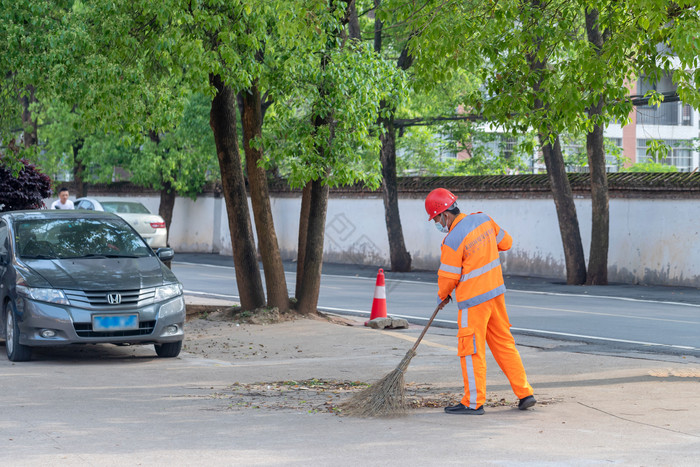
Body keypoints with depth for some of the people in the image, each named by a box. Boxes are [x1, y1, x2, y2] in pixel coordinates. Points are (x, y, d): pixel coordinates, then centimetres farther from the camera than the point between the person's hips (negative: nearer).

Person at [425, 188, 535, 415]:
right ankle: (524, 393, 15)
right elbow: (505, 242, 14)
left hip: (473, 301, -8)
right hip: (496, 291, 8)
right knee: (503, 343, 14)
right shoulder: (482, 219, 2)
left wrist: (442, 296, 8)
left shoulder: (452, 241, -19)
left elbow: (448, 277, -11)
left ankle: (474, 402, 7)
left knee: (471, 350, 1)